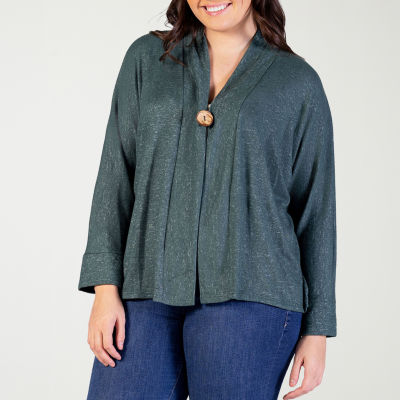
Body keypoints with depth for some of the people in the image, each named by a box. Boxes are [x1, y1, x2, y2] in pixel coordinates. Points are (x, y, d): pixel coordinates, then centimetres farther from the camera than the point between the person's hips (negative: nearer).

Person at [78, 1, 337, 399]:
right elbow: (117, 173, 8)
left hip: (247, 295, -2)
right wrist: (105, 287, -1)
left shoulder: (298, 82, 7)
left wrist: (318, 327, 5)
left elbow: (316, 209, 8)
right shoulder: (147, 57, 12)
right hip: (149, 293, 2)